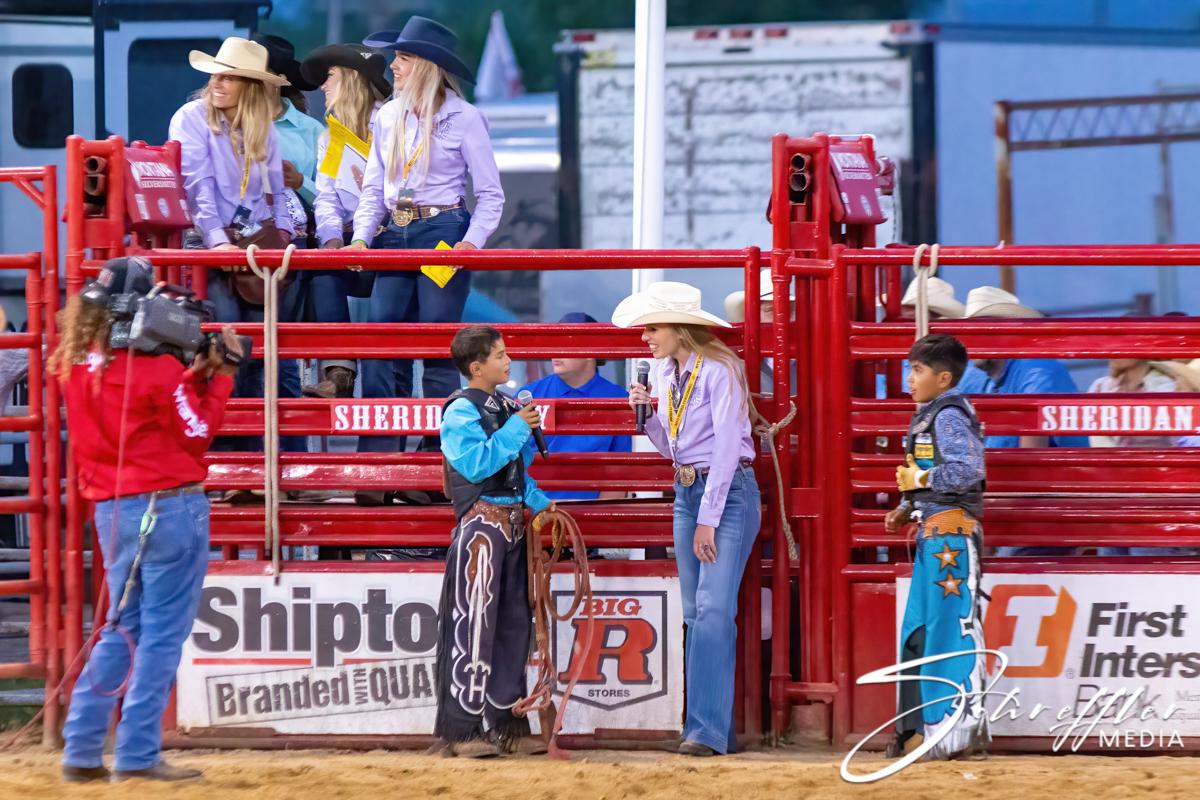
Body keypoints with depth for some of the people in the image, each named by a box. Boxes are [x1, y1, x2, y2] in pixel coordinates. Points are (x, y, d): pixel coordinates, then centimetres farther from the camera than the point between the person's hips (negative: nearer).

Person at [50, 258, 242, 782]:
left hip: (111, 508, 7)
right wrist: (223, 373, 2)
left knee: (121, 629, 16)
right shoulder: (156, 370, -15)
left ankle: (82, 751, 11)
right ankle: (138, 754, -2)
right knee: (162, 633, 0)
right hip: (169, 507, -7)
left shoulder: (76, 367, 4)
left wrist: (198, 374, 9)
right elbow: (198, 434, -5)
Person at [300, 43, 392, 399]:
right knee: (323, 269, -26)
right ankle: (337, 372, -34)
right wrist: (331, 237, -7)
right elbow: (326, 198, 10)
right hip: (349, 243, 5)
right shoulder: (328, 137, 22)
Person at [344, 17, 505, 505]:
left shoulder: (463, 118, -3)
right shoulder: (387, 118, 11)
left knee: (438, 353, -5)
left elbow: (490, 194, -1)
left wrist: (472, 242, -16)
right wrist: (362, 237, -2)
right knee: (381, 354, -5)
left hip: (443, 233, -5)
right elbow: (373, 188, 14)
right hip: (395, 237, 5)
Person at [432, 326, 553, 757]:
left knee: (514, 624, 11)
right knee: (474, 624, -8)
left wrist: (539, 502, 11)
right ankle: (463, 729, -7)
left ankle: (503, 721, 18)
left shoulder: (506, 406, 14)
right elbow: (476, 463, -23)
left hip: (513, 522, 9)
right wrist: (516, 429, -19)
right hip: (481, 520, -9)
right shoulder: (461, 412, -11)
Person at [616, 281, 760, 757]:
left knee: (713, 608, -16)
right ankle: (711, 728, 10)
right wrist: (647, 414, -2)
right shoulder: (663, 373, 9)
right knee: (695, 613, 7)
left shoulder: (718, 370, -14)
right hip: (686, 493, 8)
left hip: (729, 492, -8)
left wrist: (708, 519, -18)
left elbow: (726, 446, -16)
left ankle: (708, 730, -21)